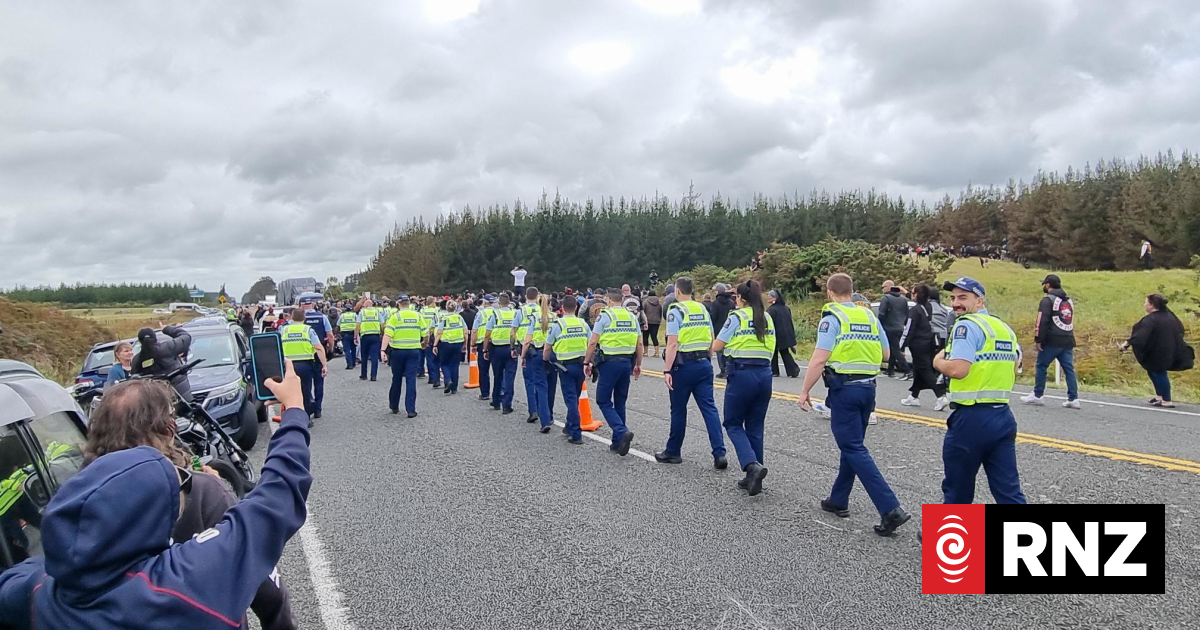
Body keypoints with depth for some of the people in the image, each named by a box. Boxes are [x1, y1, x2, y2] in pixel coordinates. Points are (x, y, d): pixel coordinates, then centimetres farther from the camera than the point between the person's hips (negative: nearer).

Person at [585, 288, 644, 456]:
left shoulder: (604, 316, -6)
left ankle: (622, 432, -18)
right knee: (620, 403, 15)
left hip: (609, 363, -5)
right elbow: (639, 344, 10)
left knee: (604, 401, 2)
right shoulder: (632, 316, 9)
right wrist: (638, 364, 19)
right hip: (627, 362, 6)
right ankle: (618, 442, 19)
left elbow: (593, 342, -10)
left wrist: (587, 362, 0)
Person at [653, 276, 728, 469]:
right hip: (704, 363, 5)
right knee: (709, 408, 2)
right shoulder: (703, 309, 10)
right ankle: (719, 454, -6)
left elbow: (672, 344, -16)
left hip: (684, 365, -5)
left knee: (678, 410, 8)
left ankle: (673, 452, 20)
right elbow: (711, 341, 14)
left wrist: (667, 371, -16)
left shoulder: (675, 311, -9)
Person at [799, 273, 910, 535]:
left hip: (844, 388, -7)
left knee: (854, 449, -6)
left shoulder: (832, 318, -8)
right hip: (868, 386, 7)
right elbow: (885, 354, 16)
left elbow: (819, 359, -16)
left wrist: (805, 391, -8)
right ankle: (838, 500, 29)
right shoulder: (870, 315, 11)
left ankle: (891, 509, -14)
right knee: (852, 444, 18)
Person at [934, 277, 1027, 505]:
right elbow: (1011, 373, 22)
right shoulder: (1005, 328, 15)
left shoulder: (968, 325, -11)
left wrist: (938, 362, -5)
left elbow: (958, 369, -23)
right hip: (1003, 416, 8)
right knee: (1009, 491, 6)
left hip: (971, 418, -7)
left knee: (957, 489, 9)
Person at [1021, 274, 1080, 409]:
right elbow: (1071, 321, 23)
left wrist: (1038, 339, -13)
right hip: (1067, 341, 7)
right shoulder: (1069, 300, 18)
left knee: (1041, 366, 4)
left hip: (1052, 341, -7)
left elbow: (1042, 321, -16)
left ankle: (1037, 395, 8)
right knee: (1069, 369, 5)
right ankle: (1073, 399, 2)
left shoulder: (1048, 300, -8)